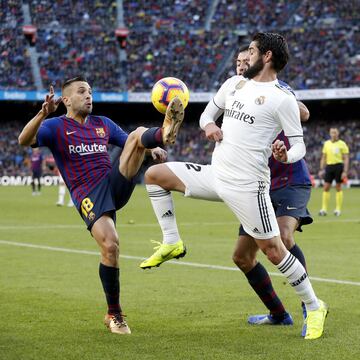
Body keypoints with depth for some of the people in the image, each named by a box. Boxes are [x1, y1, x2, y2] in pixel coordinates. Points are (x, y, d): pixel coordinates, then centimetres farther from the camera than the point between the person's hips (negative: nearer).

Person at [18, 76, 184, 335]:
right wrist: (43, 114, -31)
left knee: (139, 134, -16)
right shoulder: (55, 127, 5)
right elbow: (24, 140, -12)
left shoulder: (103, 124, 21)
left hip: (117, 183, 4)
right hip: (88, 195, -4)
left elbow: (131, 143, 26)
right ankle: (114, 314, -6)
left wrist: (153, 148, 2)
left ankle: (164, 132, -55)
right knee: (110, 246, -24)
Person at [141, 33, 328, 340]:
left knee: (274, 250, -6)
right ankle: (172, 243, 12)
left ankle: (314, 307, 11)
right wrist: (208, 125, -1)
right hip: (215, 175, 7)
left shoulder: (282, 98, -8)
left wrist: (285, 155, -28)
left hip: (247, 185, -7)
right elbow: (209, 111, 23)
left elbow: (299, 145, -5)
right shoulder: (234, 83, 11)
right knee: (154, 174, 7)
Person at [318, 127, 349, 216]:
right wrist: (321, 170, 8)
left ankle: (338, 209, 6)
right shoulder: (326, 144, 11)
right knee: (326, 188, -2)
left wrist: (345, 171, -11)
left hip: (338, 166, -4)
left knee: (338, 188, 0)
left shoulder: (342, 144, -1)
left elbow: (346, 159, -3)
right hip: (329, 166, 4)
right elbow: (323, 158, 16)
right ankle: (324, 209, 0)